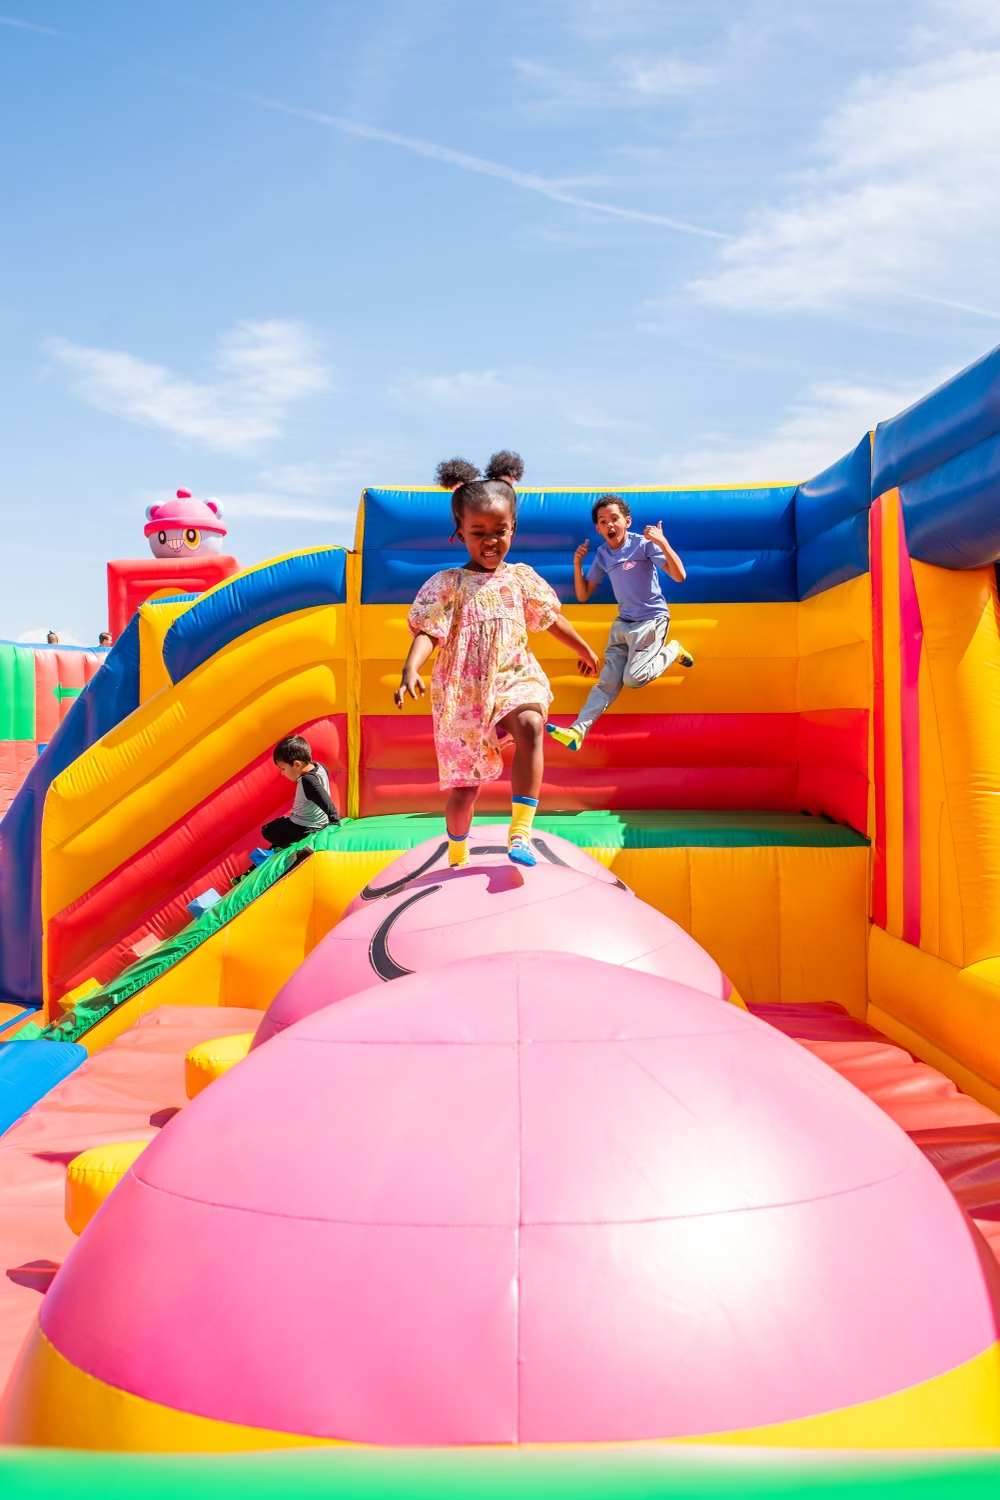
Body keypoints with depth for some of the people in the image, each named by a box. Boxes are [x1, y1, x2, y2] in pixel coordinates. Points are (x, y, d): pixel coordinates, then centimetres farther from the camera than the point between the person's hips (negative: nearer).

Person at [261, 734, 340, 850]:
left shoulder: (308, 781, -33)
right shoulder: (319, 766, -6)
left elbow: (327, 804, -34)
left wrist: (335, 822, -22)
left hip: (304, 829, -10)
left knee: (267, 830, 8)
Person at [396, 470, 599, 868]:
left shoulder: (521, 578, 7)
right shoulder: (446, 584, -4)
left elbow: (551, 618, 23)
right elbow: (426, 632, -14)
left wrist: (584, 650, 36)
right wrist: (410, 670, -34)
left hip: (514, 679, 1)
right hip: (464, 694, -1)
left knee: (530, 725, -35)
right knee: (464, 785, 7)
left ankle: (520, 832, -33)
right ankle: (457, 856, 33)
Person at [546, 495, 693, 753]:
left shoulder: (644, 544, -14)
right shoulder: (602, 555, 3)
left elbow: (679, 576, -22)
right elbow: (583, 596, 8)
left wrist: (663, 542, -32)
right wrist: (577, 563, -5)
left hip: (651, 620, -5)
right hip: (622, 623, 5)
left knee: (633, 678, -16)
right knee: (607, 682, -2)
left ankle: (672, 650, 9)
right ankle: (576, 731, -9)